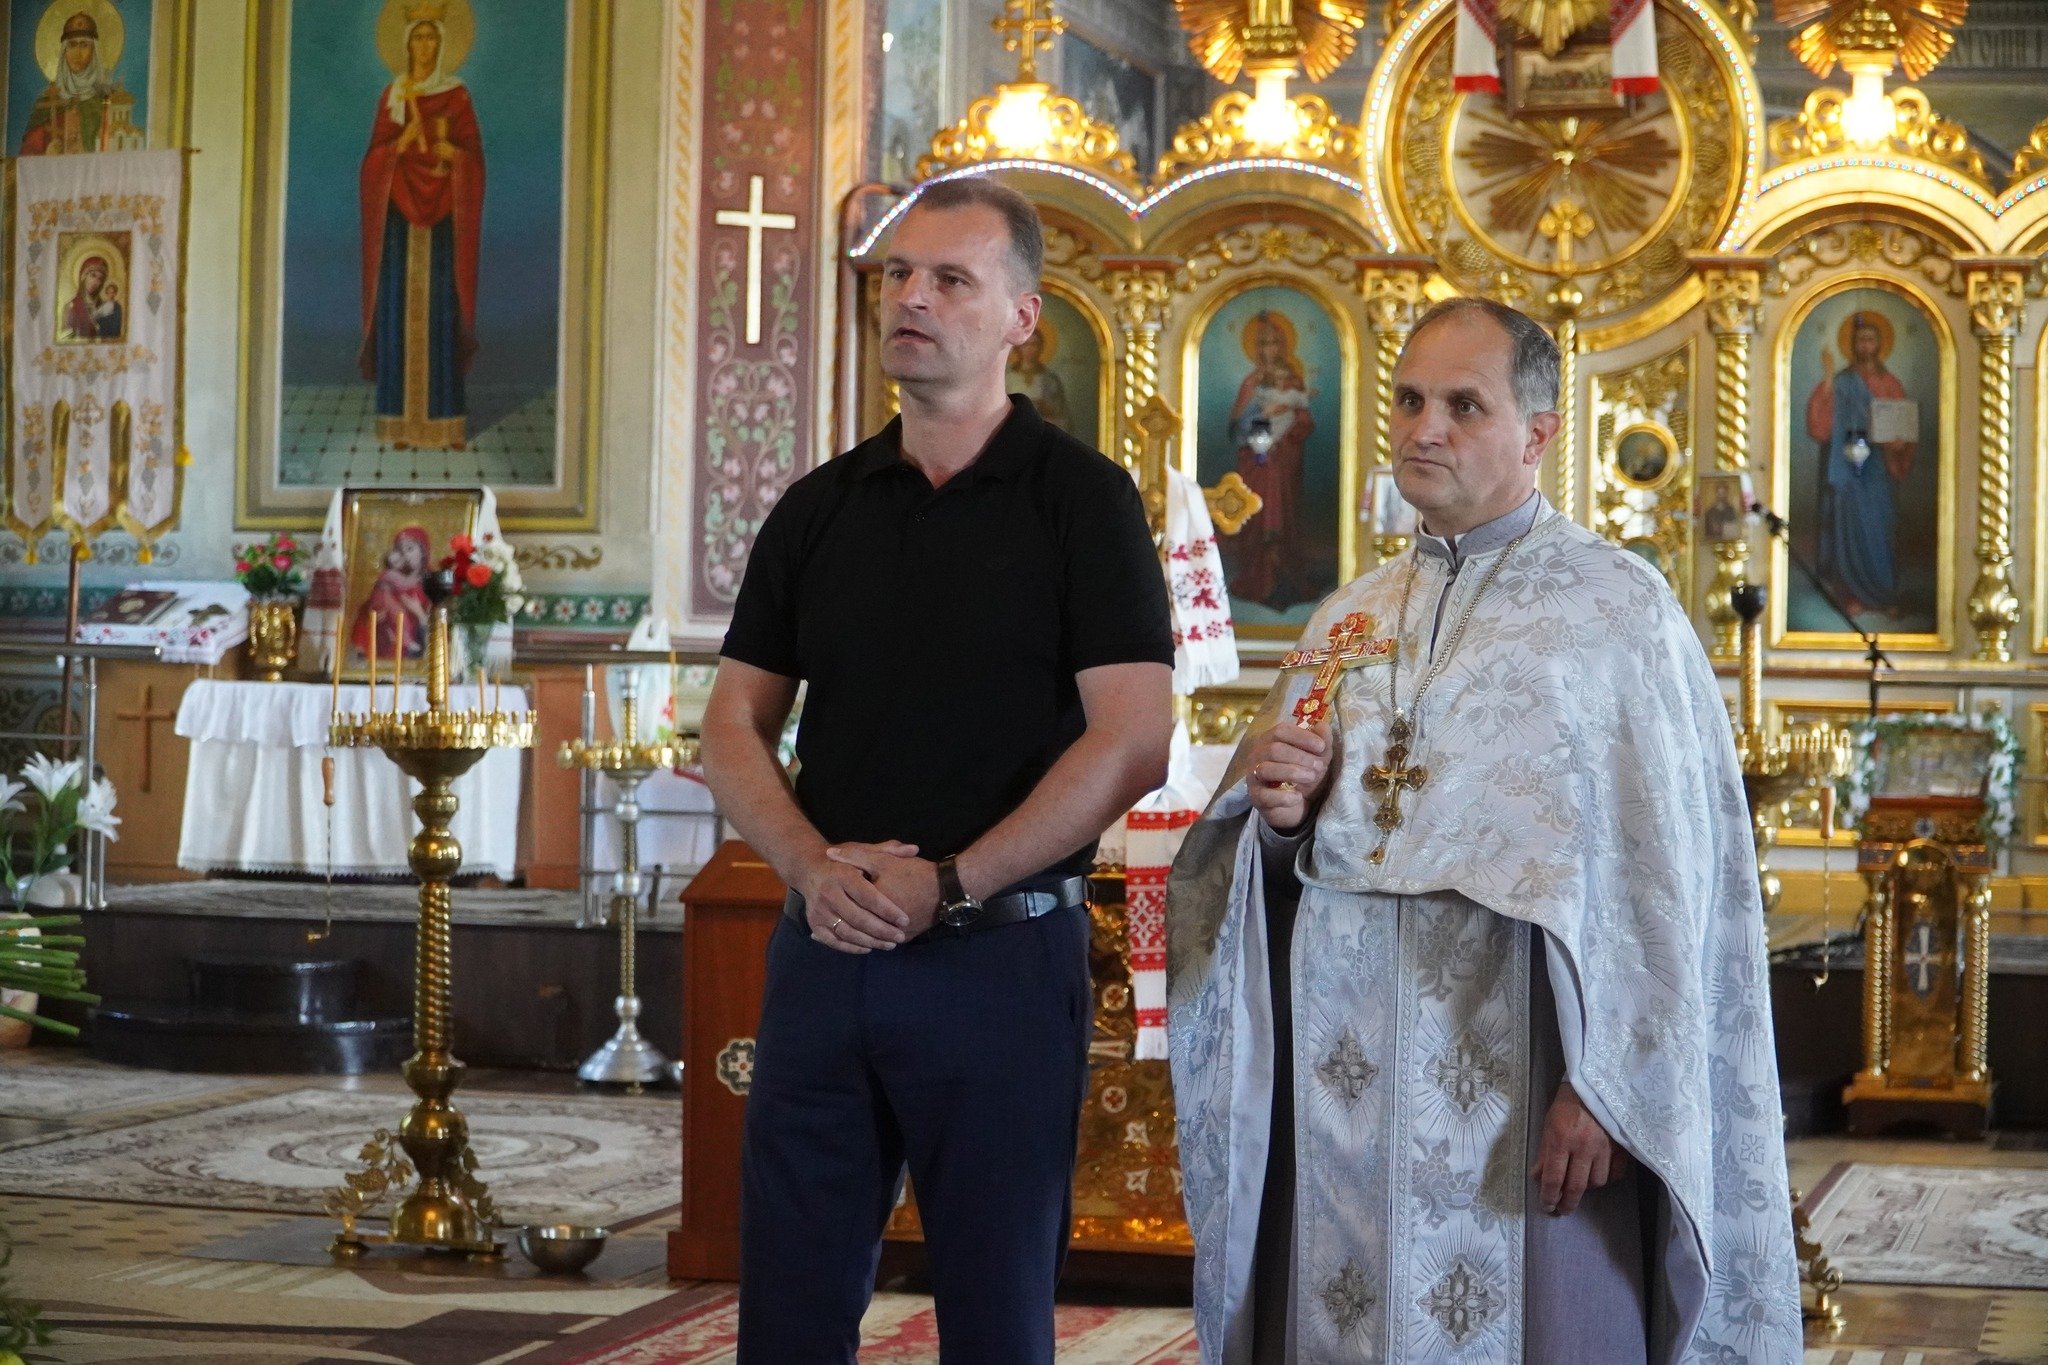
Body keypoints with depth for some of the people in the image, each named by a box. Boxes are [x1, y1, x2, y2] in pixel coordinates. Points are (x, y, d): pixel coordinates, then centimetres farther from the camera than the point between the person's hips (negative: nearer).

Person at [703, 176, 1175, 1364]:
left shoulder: (1081, 499, -2)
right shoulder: (821, 508, 11)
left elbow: (1132, 741, -11)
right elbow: (737, 724, 10)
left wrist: (947, 886, -17)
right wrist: (814, 866, -10)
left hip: (1004, 954, -4)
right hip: (827, 950, 4)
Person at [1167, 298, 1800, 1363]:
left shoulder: (1616, 607, -2)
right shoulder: (1348, 620, 14)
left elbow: (1660, 872, -9)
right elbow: (1275, 852, 18)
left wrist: (1607, 1086, -16)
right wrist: (1278, 813, -5)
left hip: (1520, 1074, -4)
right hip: (1347, 1071, 5)